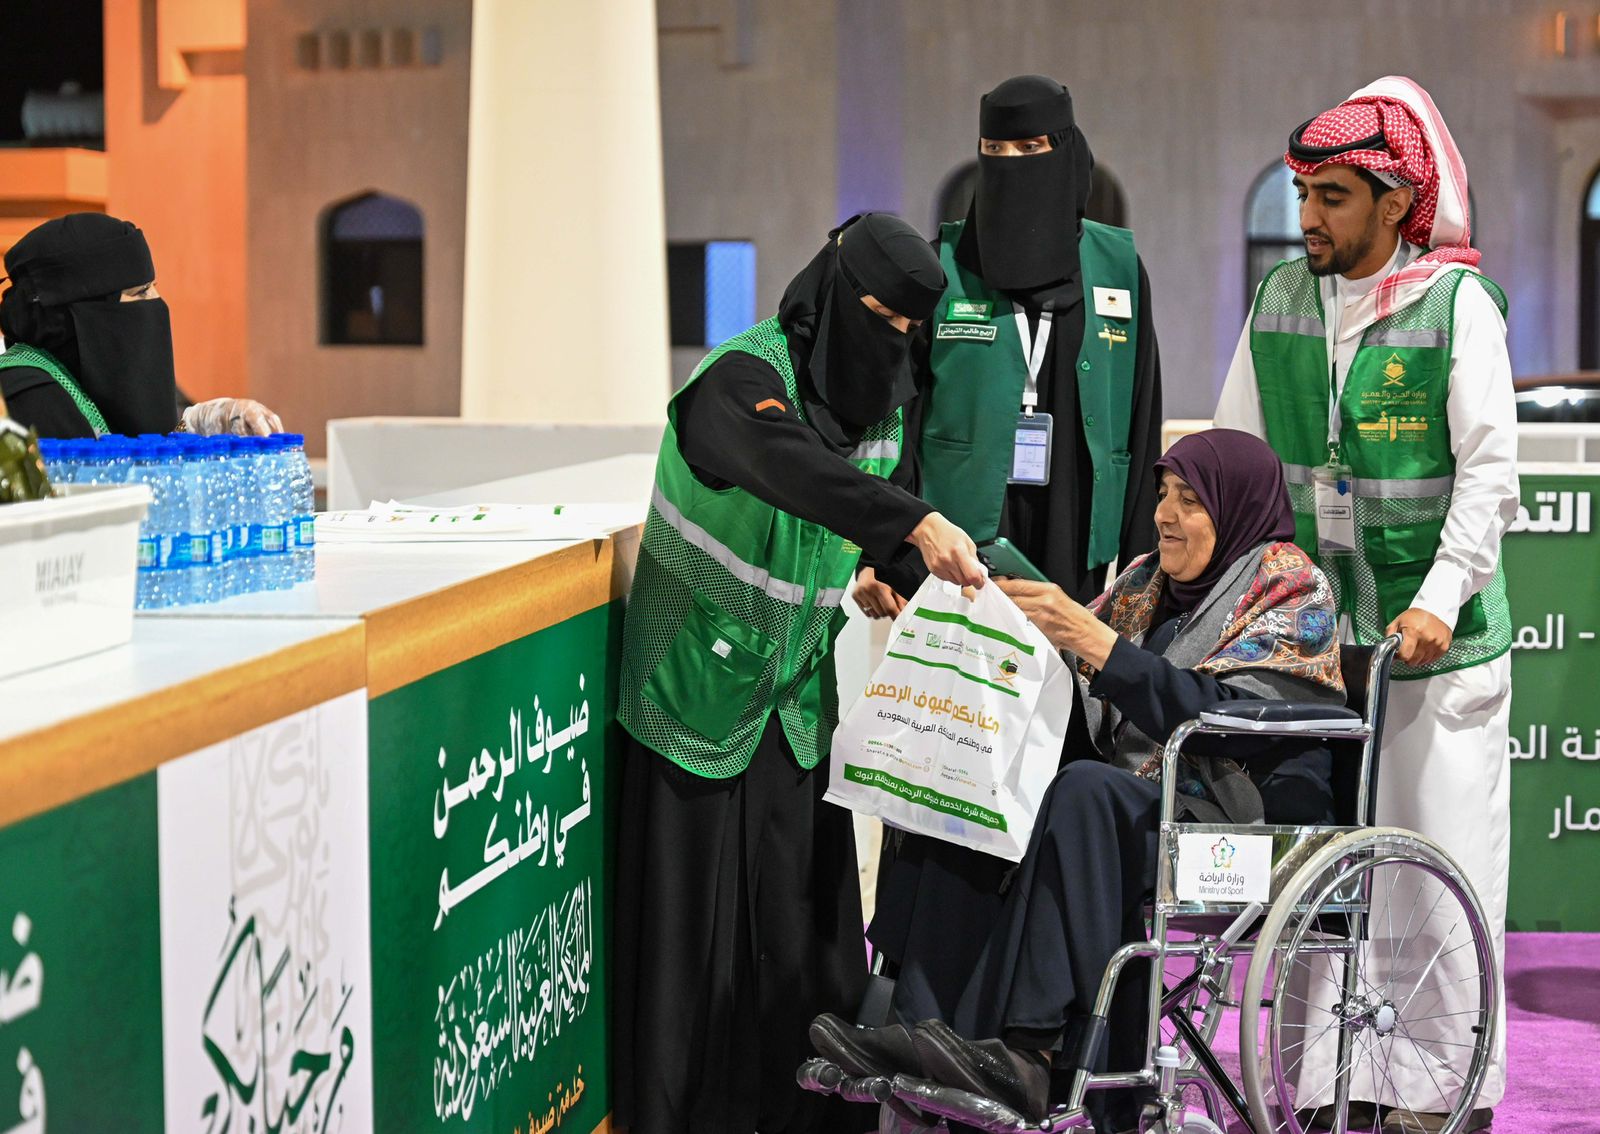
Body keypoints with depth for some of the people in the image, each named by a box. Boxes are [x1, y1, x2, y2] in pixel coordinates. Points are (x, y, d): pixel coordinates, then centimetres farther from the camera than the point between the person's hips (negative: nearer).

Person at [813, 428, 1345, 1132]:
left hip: (1250, 821, -6)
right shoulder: (1149, 582, 21)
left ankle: (1028, 1050, -40)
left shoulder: (1293, 590, 0)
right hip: (1140, 805, 6)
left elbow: (1227, 717, -16)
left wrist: (1091, 639, -22)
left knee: (1086, 790, -34)